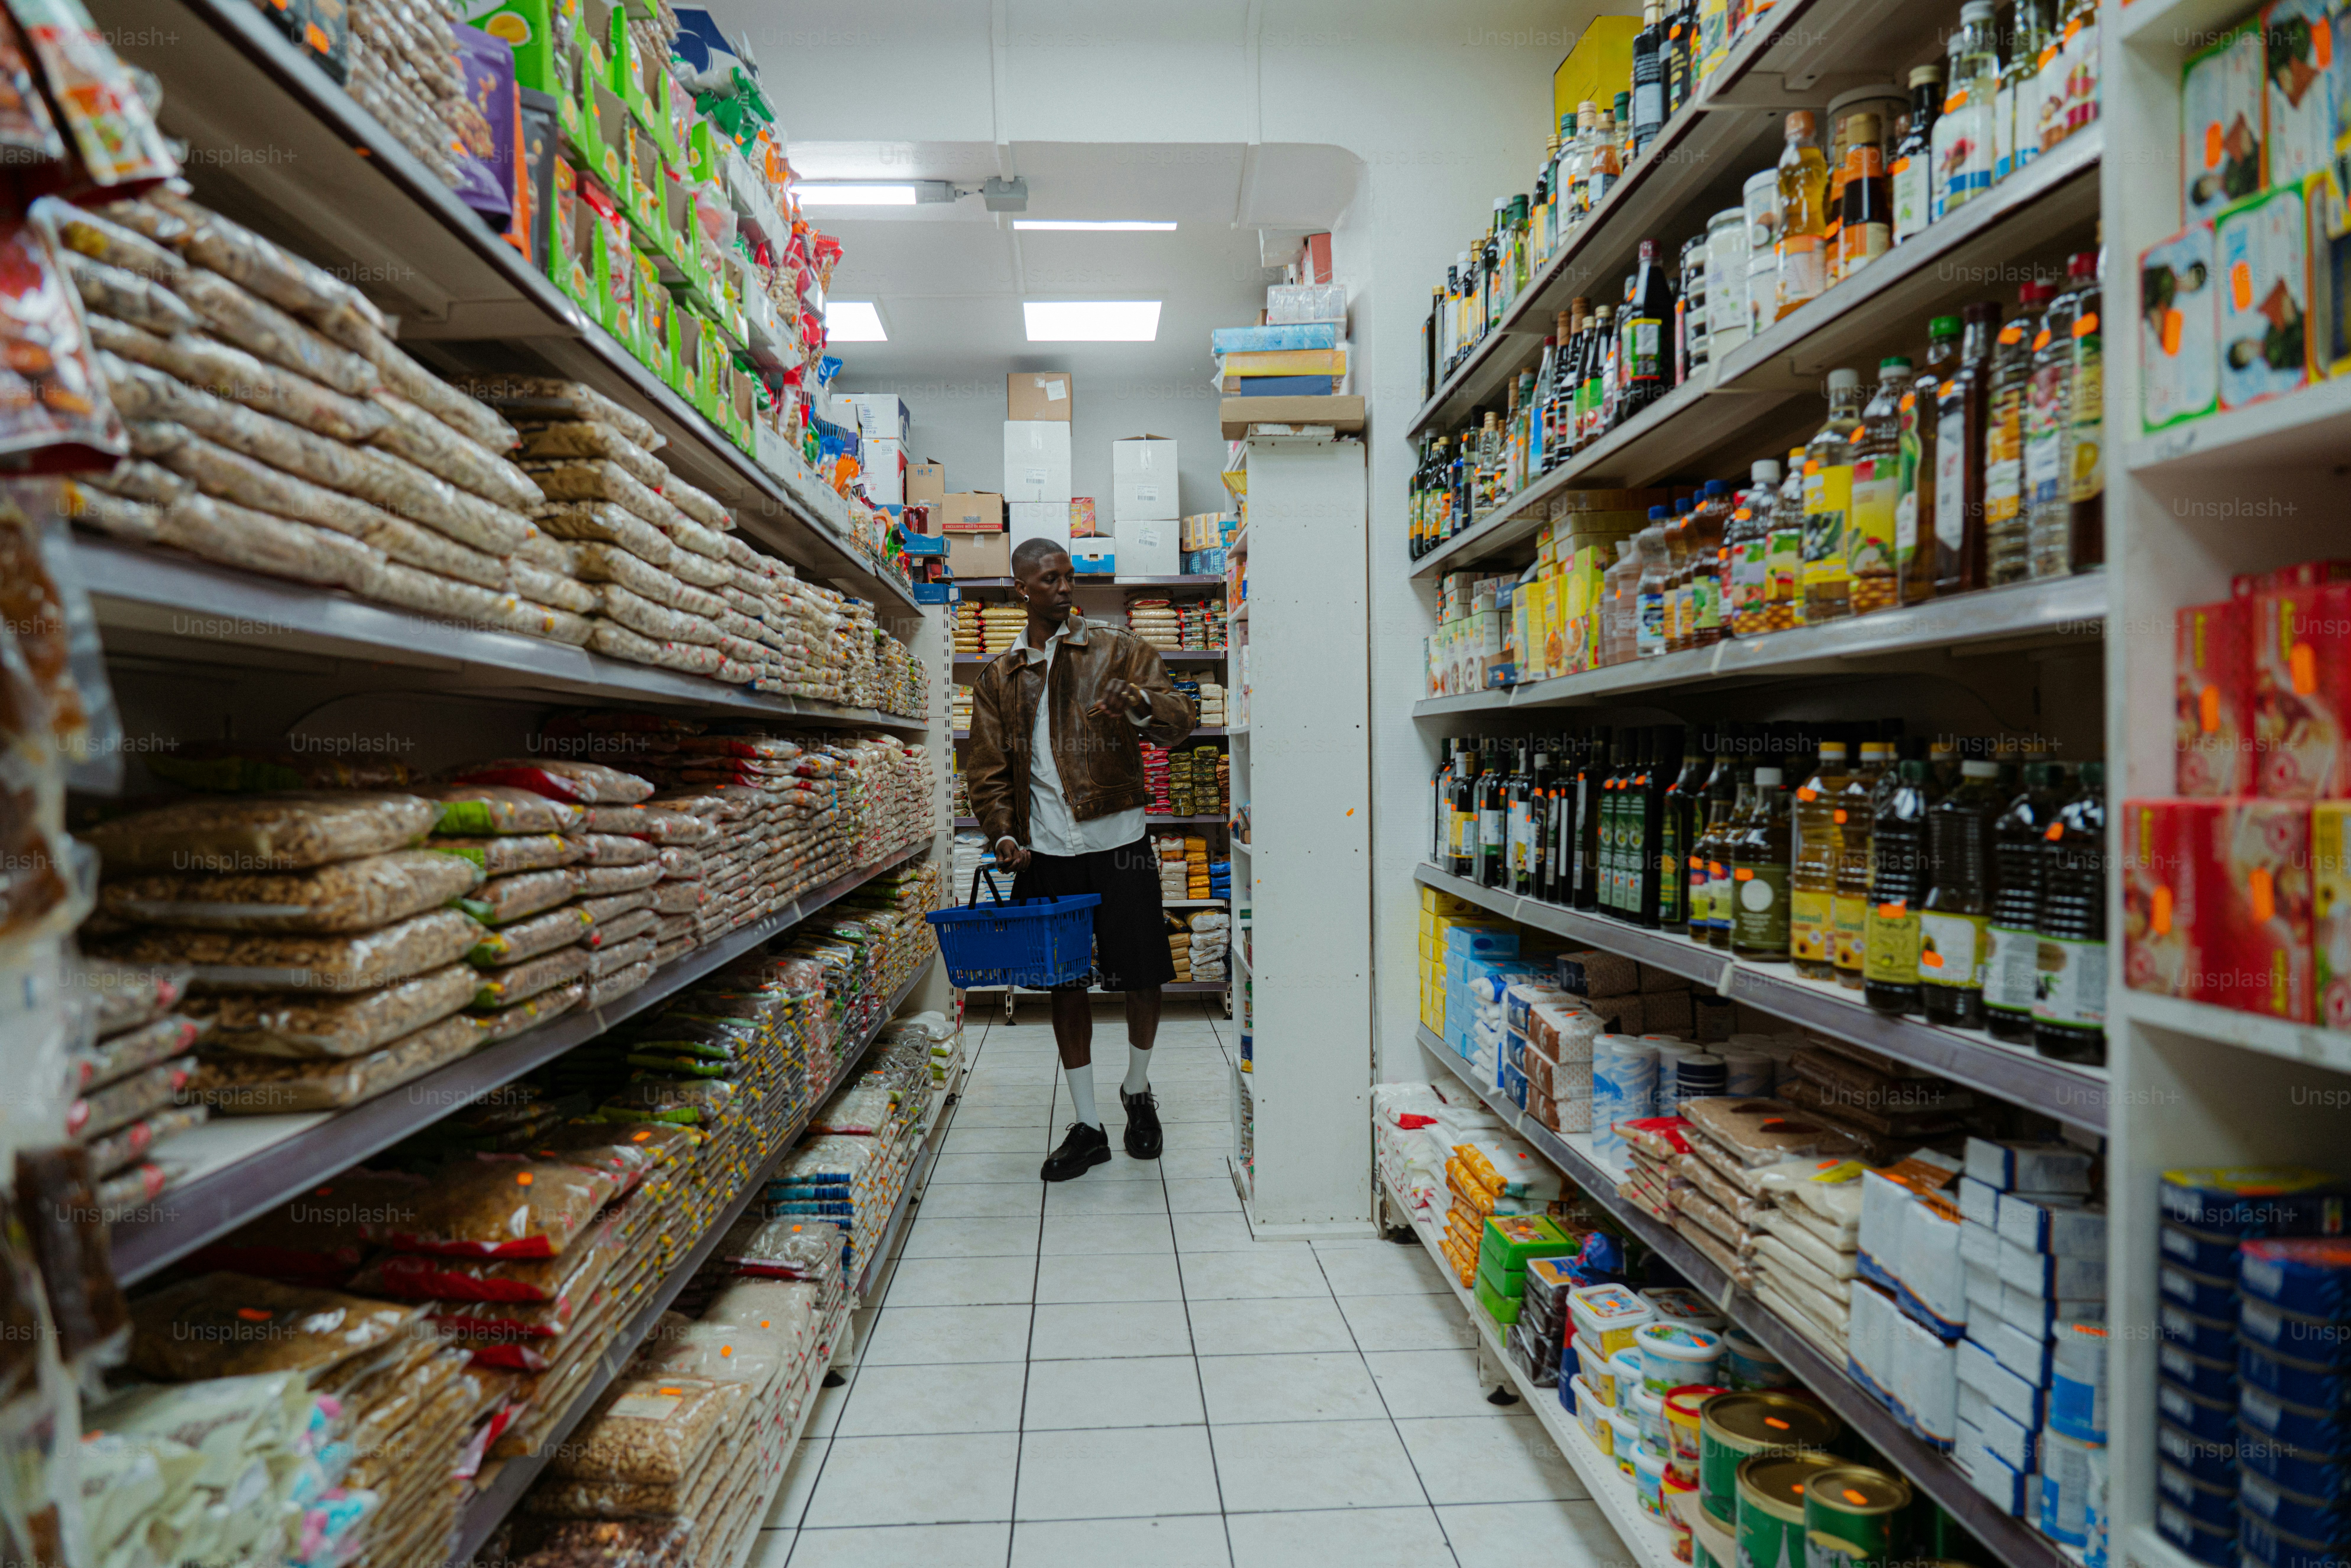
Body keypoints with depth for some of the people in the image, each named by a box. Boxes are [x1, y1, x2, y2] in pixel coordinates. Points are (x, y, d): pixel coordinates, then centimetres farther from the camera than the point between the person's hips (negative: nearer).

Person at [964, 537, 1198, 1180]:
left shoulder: (1116, 648, 4)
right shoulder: (998, 677, 11)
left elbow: (1180, 718, -4)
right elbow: (987, 767, 11)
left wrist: (1139, 705, -26)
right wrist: (1003, 834, -5)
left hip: (1118, 842, -2)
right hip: (1046, 851, 2)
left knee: (1142, 975, 2)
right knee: (1066, 984, 7)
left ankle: (1137, 1090, 31)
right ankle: (1087, 1126, 20)